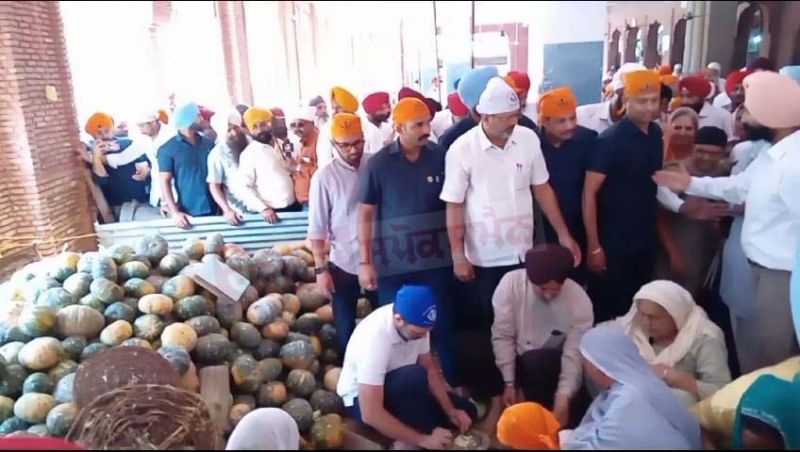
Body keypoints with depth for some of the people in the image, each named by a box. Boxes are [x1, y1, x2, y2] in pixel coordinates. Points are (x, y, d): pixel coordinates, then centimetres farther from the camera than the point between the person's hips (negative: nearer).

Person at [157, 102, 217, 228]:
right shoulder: (168, 149, -3)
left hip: (214, 210, 3)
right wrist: (175, 212, -14)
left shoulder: (209, 144, 7)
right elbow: (165, 182, -5)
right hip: (188, 213, -3)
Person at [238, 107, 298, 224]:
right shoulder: (248, 154, -7)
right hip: (271, 212, -5)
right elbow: (245, 187, -12)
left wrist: (294, 167, -2)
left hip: (293, 206, 5)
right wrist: (263, 208, -23)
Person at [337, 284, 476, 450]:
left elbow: (430, 368, 0)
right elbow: (371, 414, -36)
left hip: (398, 389, 7)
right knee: (415, 377, -36)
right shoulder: (374, 338, -36)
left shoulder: (415, 322, -16)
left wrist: (450, 411, -11)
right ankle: (417, 444, -17)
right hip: (361, 399, -7)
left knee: (467, 411, -3)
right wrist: (423, 439, -32)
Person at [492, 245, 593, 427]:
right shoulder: (510, 283, -20)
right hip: (516, 359, 1)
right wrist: (510, 383, -16)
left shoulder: (580, 300, -20)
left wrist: (563, 397, -35)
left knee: (535, 362, -36)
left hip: (550, 365, -1)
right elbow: (502, 336, -15)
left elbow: (574, 354, -21)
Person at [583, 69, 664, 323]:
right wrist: (593, 246, -19)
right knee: (605, 308, 6)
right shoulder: (610, 140, -16)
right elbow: (589, 193, -17)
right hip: (612, 243, -6)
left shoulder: (656, 134, 4)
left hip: (646, 240, 6)